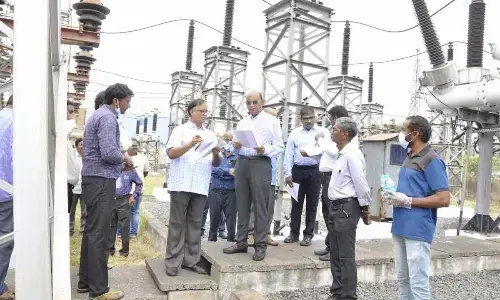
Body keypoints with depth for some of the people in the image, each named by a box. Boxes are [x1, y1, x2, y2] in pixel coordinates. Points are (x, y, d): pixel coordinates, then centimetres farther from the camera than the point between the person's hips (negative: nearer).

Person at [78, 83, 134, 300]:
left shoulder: (99, 114, 18)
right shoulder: (108, 117, -14)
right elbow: (109, 153, -25)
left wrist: (120, 162, 12)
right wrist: (125, 157, -6)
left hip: (93, 178, 11)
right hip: (101, 180, -11)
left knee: (92, 231, 15)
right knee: (99, 234, -5)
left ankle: (86, 281, 24)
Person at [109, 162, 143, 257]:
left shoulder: (131, 171, -1)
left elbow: (139, 184, 11)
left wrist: (134, 196, 4)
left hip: (124, 201, -2)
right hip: (111, 200, 2)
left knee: (124, 226, 0)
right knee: (110, 225, 11)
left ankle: (125, 250, 12)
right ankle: (110, 248, 24)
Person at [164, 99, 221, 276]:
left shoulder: (210, 135, 16)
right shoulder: (180, 130, 5)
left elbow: (216, 164, 13)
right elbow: (171, 153, -7)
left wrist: (216, 154, -10)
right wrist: (190, 145, -21)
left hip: (201, 186, 4)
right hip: (181, 184, -4)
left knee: (195, 224, 8)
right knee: (177, 223, 1)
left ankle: (190, 260, 16)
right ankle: (172, 262, 7)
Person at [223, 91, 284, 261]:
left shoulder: (271, 121, 3)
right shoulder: (242, 123, 19)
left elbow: (280, 147, -3)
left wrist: (265, 150, -20)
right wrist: (235, 146, -2)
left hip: (261, 164, -5)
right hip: (241, 164, 5)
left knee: (260, 206, -2)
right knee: (242, 205, 9)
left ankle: (261, 245, 6)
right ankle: (241, 242, 18)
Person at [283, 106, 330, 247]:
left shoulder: (323, 132, 5)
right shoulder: (294, 133, 9)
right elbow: (288, 155, 5)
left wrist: (310, 152, -22)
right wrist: (288, 173, -1)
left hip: (315, 171, -1)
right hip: (298, 170, 2)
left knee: (312, 204, 6)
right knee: (296, 203, 7)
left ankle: (308, 234, 17)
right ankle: (294, 233, 18)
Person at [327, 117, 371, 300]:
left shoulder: (352, 154, -17)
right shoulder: (341, 154, 14)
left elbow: (360, 182, -18)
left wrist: (365, 206, -10)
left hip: (346, 207, -10)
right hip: (336, 206, 10)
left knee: (346, 256, 0)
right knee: (335, 254, 17)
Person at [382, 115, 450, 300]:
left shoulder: (432, 160, -12)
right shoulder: (410, 158, 15)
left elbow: (444, 199, -17)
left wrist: (408, 201, -18)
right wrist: (393, 195, 4)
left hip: (418, 230, -9)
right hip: (400, 228, 9)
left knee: (418, 282, -1)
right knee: (403, 279, 16)